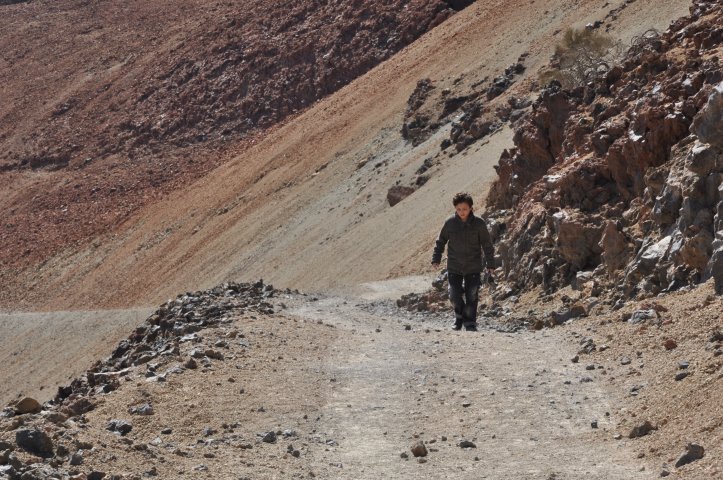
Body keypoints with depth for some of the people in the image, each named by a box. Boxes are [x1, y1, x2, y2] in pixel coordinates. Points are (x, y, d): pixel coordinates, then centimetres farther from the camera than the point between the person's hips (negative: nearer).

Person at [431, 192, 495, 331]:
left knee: (472, 297, 0)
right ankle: (460, 317, 26)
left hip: (473, 268, -1)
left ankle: (470, 323, 14)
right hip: (454, 267, 1)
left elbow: (487, 245, 0)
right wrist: (436, 258, 5)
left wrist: (490, 264, 1)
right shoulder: (450, 223, -5)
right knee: (455, 296, 0)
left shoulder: (478, 224, -8)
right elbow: (441, 241, 8)